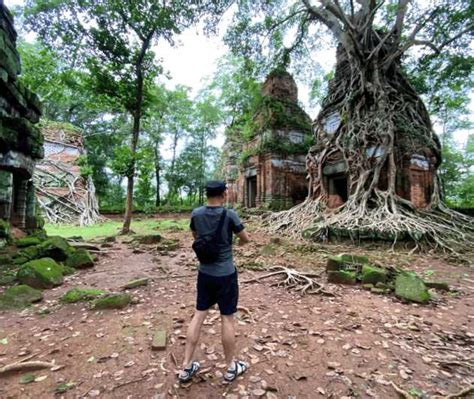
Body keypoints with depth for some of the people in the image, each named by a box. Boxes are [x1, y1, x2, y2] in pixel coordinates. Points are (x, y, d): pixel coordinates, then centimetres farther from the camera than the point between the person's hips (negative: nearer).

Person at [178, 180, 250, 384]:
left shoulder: (196, 214, -5)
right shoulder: (229, 215, -17)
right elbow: (246, 239, -3)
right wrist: (239, 240, 19)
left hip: (204, 273, 4)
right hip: (225, 274, -4)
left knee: (199, 315, 16)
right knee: (227, 318, 10)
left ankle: (186, 367, 26)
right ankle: (231, 367, 28)